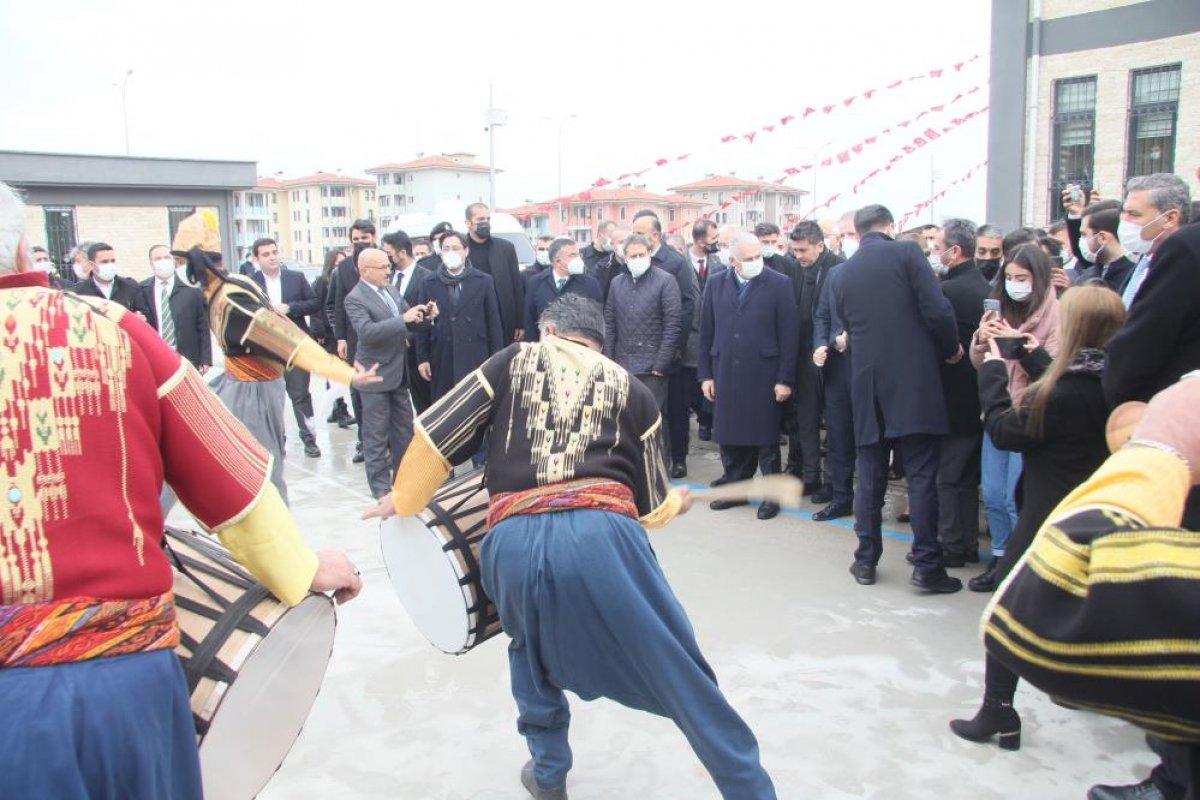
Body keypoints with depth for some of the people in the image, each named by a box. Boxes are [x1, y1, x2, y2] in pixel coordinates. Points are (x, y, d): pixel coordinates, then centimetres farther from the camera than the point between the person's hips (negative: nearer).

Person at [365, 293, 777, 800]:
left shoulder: (512, 363, 19)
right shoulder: (631, 391, 20)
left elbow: (435, 436, 14)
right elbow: (651, 506, 22)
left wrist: (402, 501, 31)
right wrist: (677, 501, 46)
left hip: (514, 542, 2)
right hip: (603, 535, -1)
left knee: (532, 655, 32)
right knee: (682, 676, 10)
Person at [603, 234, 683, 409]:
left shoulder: (665, 281, -3)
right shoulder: (617, 283, 12)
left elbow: (673, 324, -7)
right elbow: (609, 324, 12)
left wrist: (661, 365, -11)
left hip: (652, 368, -4)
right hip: (621, 367, 4)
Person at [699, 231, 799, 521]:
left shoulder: (779, 285, -4)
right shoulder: (716, 284, 6)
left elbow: (789, 335, -5)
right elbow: (706, 332, 9)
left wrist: (785, 379, -9)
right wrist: (706, 374, 5)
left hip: (764, 375, -3)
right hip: (726, 374, 3)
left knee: (766, 437, 4)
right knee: (729, 435, 9)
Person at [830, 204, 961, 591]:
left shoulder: (842, 274, 10)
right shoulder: (907, 252, -3)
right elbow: (937, 311, -12)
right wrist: (951, 348, 6)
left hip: (867, 384, 4)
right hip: (913, 381, -4)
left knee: (870, 475, 11)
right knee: (922, 474, 1)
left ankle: (866, 560, 17)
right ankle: (926, 565, 3)